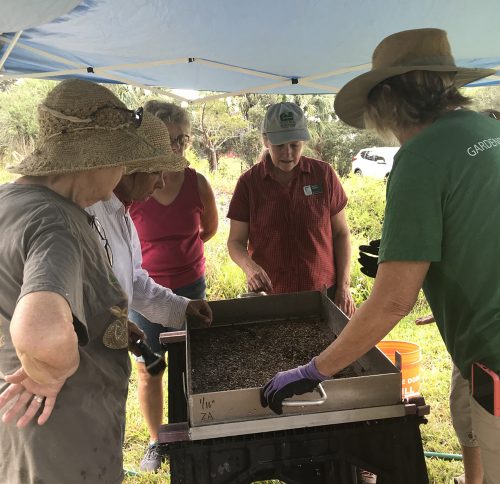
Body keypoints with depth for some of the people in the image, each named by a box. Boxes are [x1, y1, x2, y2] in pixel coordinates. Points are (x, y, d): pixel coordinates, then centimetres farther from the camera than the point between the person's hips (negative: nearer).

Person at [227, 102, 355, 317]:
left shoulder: (323, 174, -2)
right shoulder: (249, 182, -4)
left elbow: (340, 234, 3)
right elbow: (235, 241, -1)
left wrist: (344, 286, -3)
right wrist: (249, 266, -22)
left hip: (323, 292, 1)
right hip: (270, 293, 0)